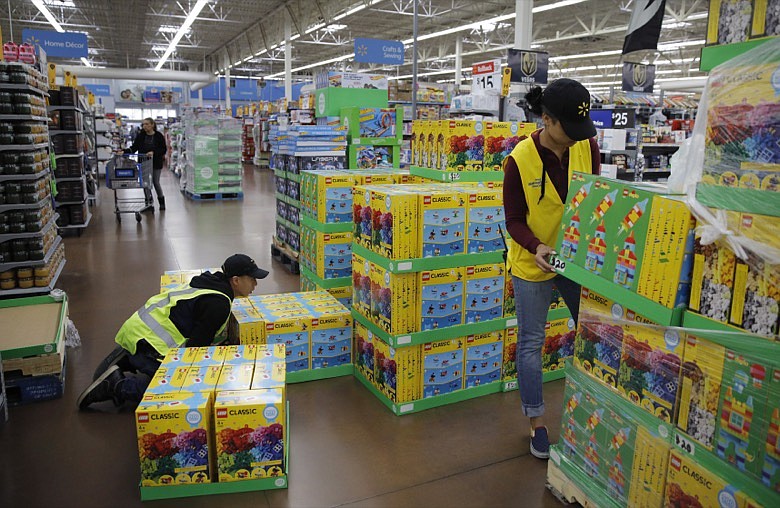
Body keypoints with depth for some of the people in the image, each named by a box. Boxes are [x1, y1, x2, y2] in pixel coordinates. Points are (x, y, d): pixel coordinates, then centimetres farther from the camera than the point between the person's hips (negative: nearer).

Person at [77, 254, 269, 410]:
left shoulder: (210, 283, 15)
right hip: (149, 340, -10)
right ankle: (117, 385, -8)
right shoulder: (219, 303, -17)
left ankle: (125, 361, 16)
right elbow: (198, 343, -16)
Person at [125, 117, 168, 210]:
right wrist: (125, 152, -13)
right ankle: (149, 203, 9)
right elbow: (134, 148, 3)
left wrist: (153, 152, -21)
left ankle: (161, 201, 28)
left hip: (156, 163, -2)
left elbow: (164, 149, -6)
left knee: (156, 182, 7)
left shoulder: (159, 136, -4)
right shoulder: (140, 136, 3)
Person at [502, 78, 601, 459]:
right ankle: (537, 423, 24)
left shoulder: (587, 146, -8)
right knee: (531, 342, 6)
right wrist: (537, 247, -30)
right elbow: (514, 220, -12)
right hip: (532, 262, -4)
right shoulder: (519, 160, -19)